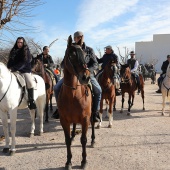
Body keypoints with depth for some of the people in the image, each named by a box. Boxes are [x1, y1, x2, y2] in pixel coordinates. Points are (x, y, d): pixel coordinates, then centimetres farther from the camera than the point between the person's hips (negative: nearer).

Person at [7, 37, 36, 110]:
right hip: (14, 71, 5)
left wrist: (14, 68, -22)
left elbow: (24, 63, -12)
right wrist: (9, 68, -6)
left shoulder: (26, 51, 0)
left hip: (25, 71, -4)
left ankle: (31, 101, -21)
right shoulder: (13, 51, 14)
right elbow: (10, 61, 14)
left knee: (30, 82, -27)